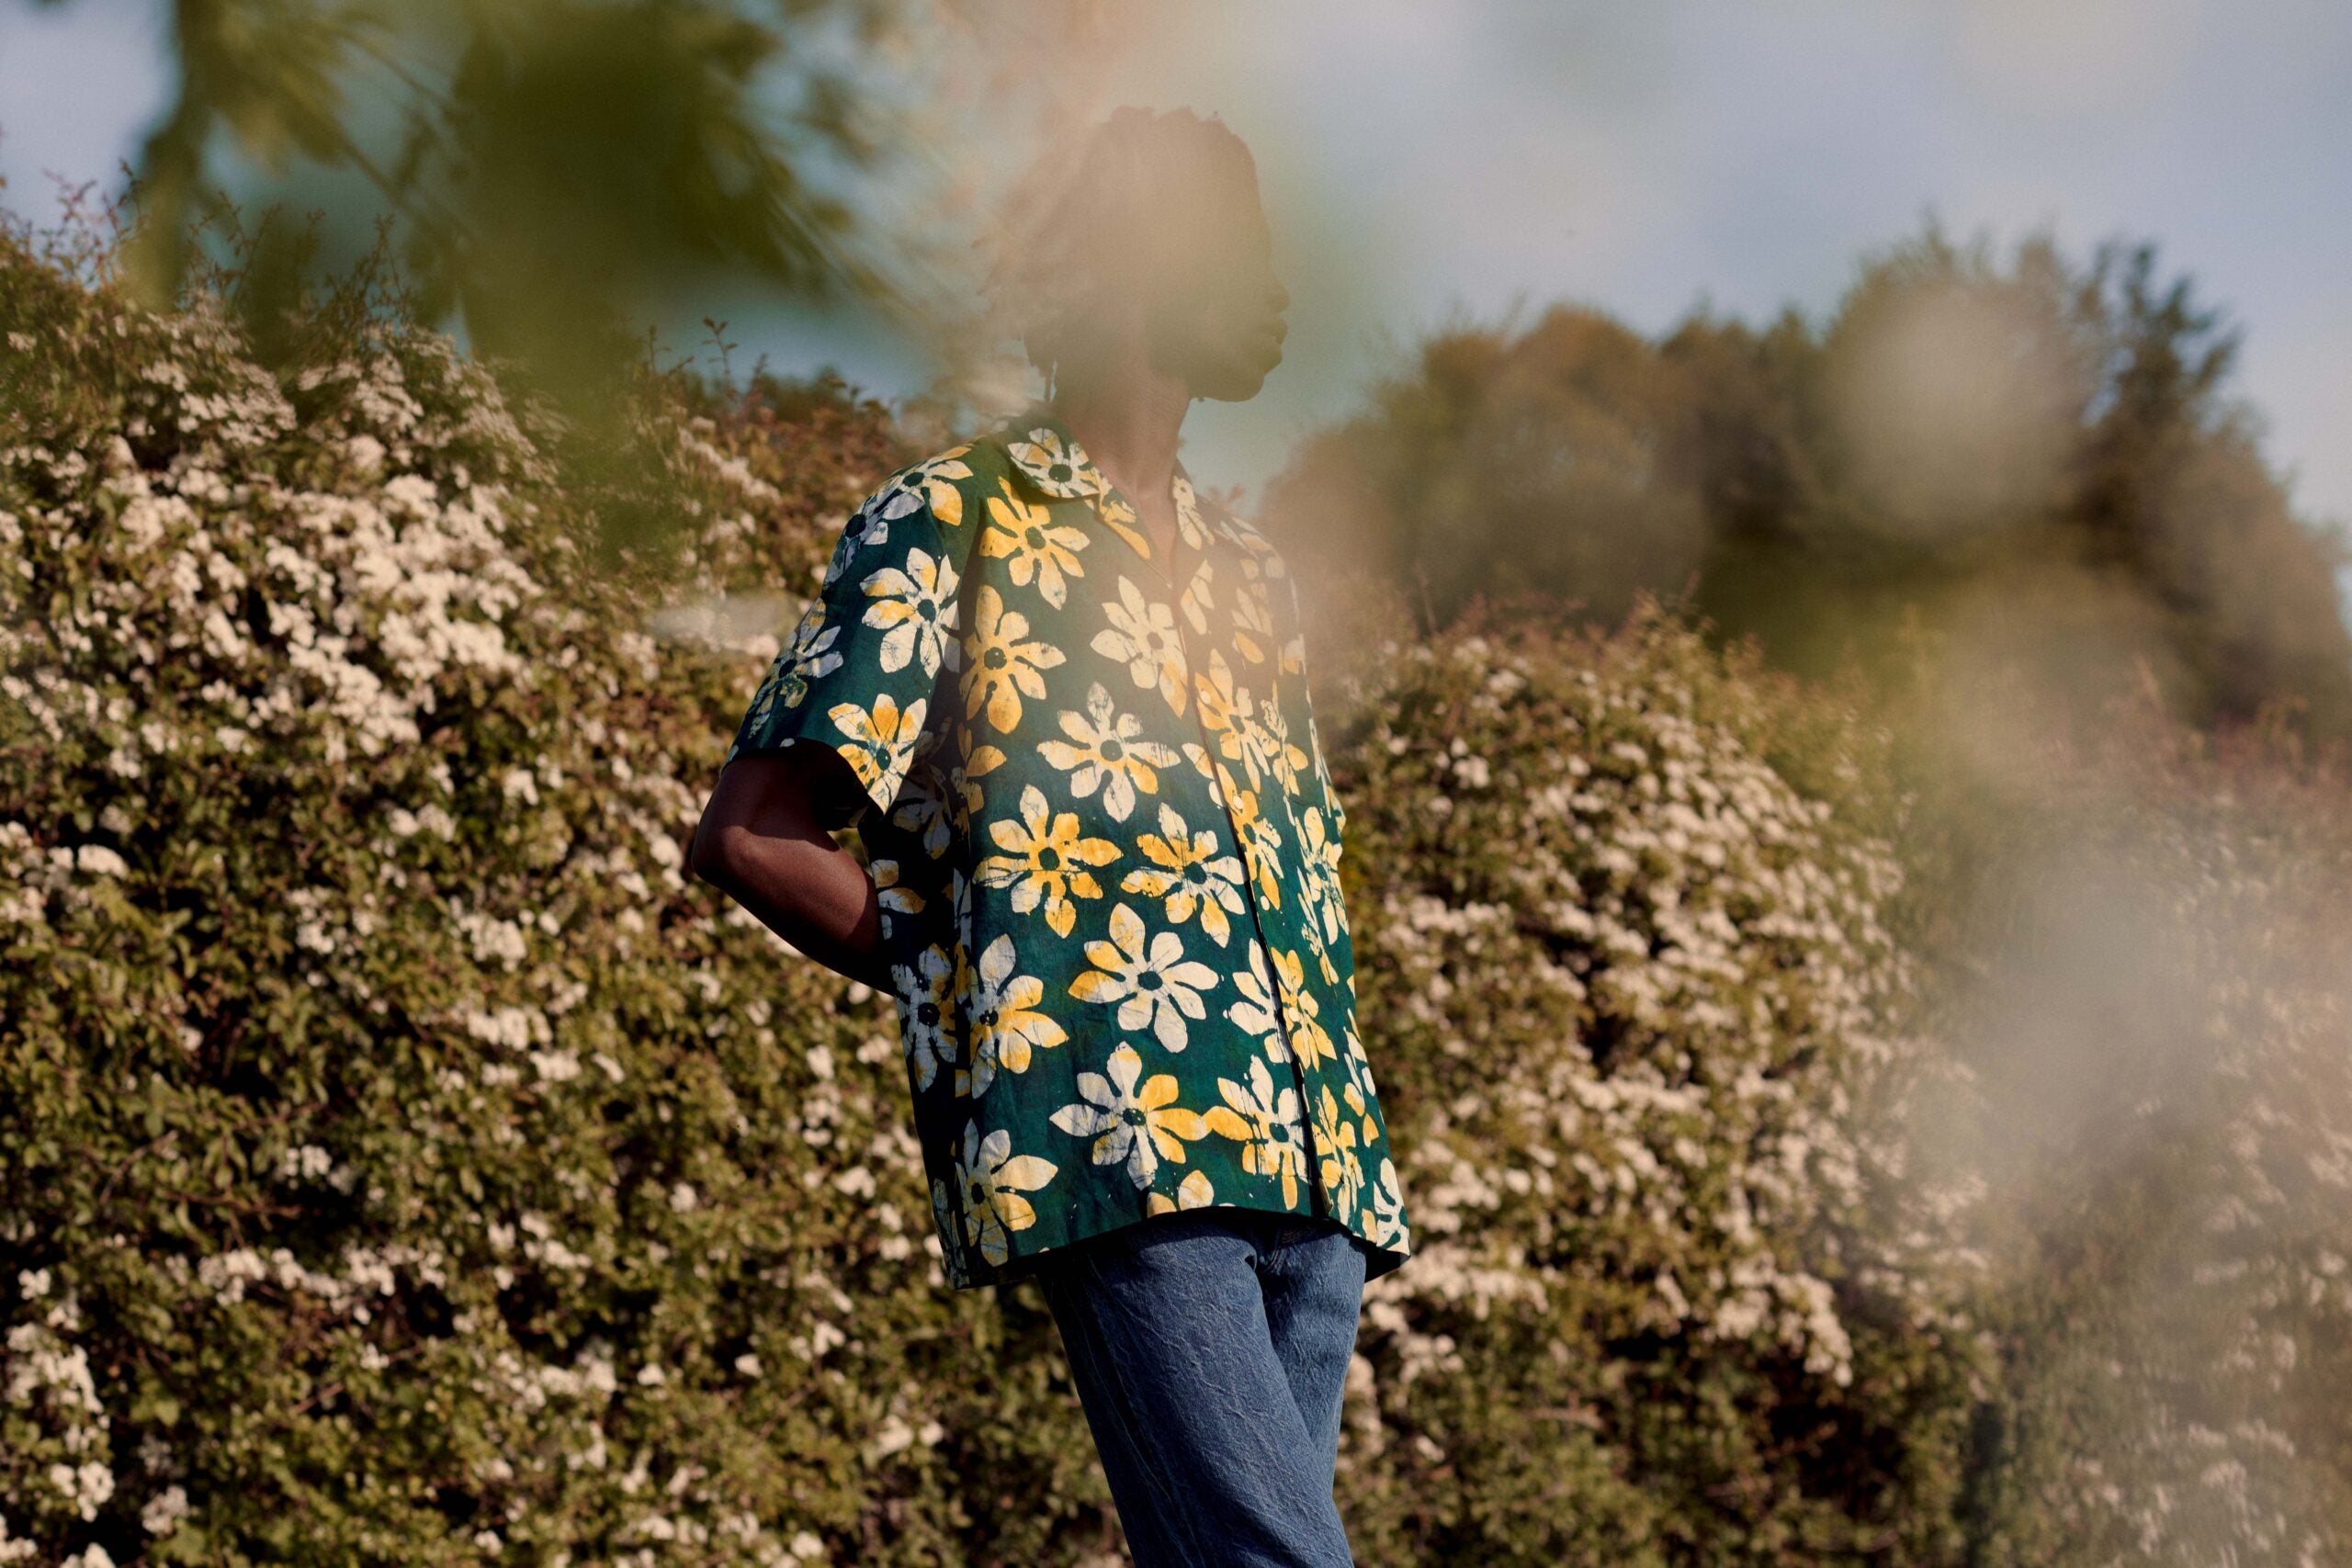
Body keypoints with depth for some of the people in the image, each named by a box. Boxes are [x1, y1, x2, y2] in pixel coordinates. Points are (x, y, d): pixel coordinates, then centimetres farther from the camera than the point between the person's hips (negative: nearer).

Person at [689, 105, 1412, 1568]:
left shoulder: (1250, 569, 25)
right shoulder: (942, 527, 3)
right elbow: (752, 837, -2)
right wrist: (986, 987, 2)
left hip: (1316, 1169, 7)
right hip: (1116, 1157, -7)